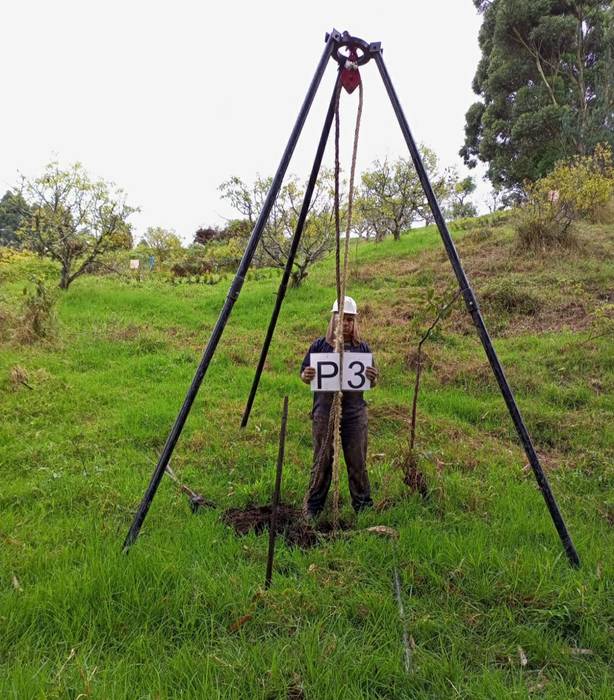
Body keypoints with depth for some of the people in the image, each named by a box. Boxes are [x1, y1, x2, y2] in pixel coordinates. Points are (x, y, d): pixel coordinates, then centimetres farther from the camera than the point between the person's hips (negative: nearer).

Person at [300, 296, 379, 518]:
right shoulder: (319, 345, 1)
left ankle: (364, 507, 24)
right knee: (322, 462, 5)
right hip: (324, 413, -1)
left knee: (357, 462, 8)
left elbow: (371, 383, 10)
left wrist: (373, 378, -14)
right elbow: (303, 374, 6)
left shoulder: (362, 348, 5)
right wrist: (306, 376, -17)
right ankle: (312, 508, 20)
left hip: (355, 414, 1)